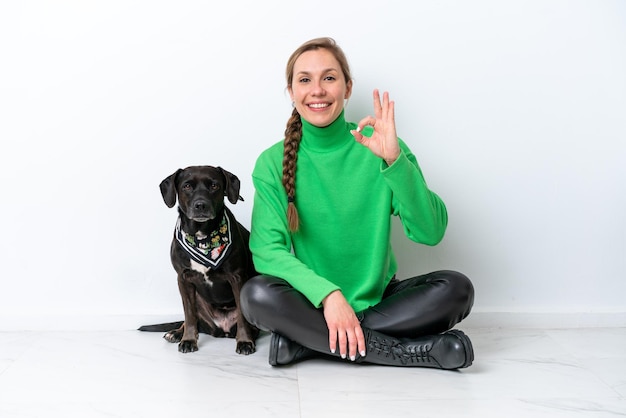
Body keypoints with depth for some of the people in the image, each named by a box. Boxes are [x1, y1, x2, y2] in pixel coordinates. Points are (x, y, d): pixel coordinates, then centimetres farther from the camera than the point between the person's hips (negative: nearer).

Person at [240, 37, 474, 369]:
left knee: (456, 288, -22)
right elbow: (268, 250, -12)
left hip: (379, 299, 1)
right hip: (314, 303, -1)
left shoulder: (379, 146, -5)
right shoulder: (272, 163, -3)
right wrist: (328, 294, -27)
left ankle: (306, 342, -21)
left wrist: (394, 161, -26)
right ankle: (410, 351, -24)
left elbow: (430, 232, -13)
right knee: (257, 294, -30)